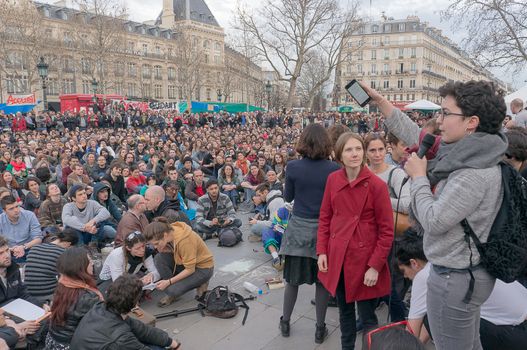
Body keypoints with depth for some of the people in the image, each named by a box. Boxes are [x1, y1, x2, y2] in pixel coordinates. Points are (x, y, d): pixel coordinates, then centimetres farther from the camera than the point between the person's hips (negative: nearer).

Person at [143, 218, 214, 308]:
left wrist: (169, 282, -24)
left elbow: (190, 270, -25)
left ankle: (200, 283, 3)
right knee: (159, 258, -16)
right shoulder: (168, 232, -14)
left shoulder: (184, 240, -33)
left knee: (172, 290, -23)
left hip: (203, 268, -7)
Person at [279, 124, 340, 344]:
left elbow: (288, 197, 2)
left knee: (293, 277, 15)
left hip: (299, 227, 1)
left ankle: (285, 322, 31)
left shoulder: (293, 167, -8)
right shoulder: (333, 169, -11)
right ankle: (320, 329, 25)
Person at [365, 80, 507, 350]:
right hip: (467, 272, 9)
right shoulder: (464, 152, 2)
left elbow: (433, 222, -25)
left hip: (454, 279, -9)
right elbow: (413, 134, 10)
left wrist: (419, 176, -13)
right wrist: (377, 99, 10)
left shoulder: (476, 173, -27)